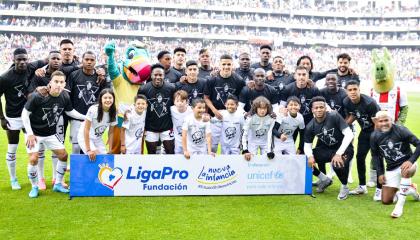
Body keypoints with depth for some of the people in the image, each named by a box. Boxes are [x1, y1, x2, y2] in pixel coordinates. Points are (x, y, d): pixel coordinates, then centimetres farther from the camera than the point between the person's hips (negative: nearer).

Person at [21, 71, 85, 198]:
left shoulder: (65, 97, -11)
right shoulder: (38, 96, -25)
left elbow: (70, 111, 8)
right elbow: (25, 113, -15)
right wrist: (30, 134, -17)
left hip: (51, 134, 5)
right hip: (34, 133, -5)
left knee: (63, 155, 2)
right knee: (34, 159, -15)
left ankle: (58, 184, 20)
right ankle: (34, 187, 8)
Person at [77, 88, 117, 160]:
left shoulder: (113, 113, -10)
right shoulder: (93, 110, -25)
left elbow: (111, 133, -1)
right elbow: (86, 129, -22)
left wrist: (110, 150, -6)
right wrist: (88, 150, -24)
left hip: (98, 139, 5)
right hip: (85, 137, -5)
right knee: (95, 156, -21)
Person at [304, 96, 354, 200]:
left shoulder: (334, 116, -20)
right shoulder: (310, 126, -8)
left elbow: (349, 135, -25)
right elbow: (307, 145, -2)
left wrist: (339, 154, -33)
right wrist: (310, 156, -26)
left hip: (343, 148, -5)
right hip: (326, 149, 5)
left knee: (338, 164, -36)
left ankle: (344, 187, -1)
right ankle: (325, 179, 14)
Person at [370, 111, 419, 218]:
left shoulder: (401, 131, -20)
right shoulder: (374, 136, -9)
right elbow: (375, 155, 5)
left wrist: (411, 161, -30)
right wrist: (380, 173, 0)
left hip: (406, 163, -4)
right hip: (391, 169, 4)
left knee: (406, 170, -42)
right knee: (386, 200, 1)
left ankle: (400, 203, -28)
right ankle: (409, 190, 26)